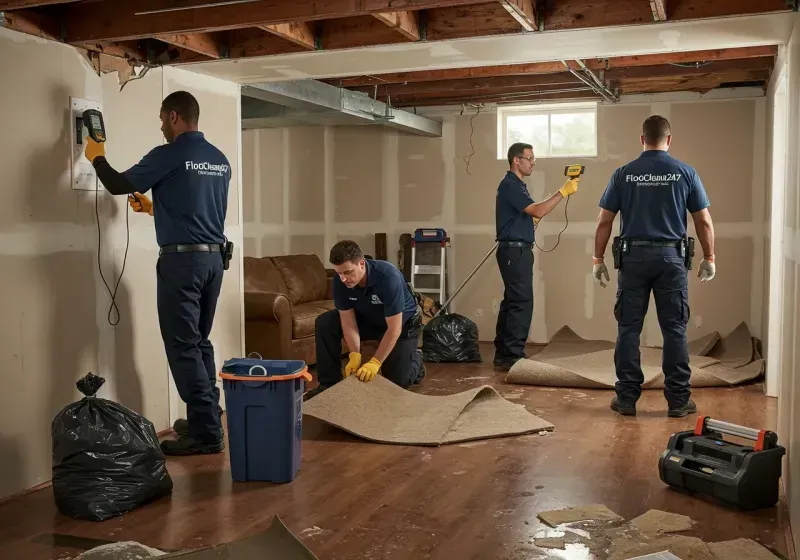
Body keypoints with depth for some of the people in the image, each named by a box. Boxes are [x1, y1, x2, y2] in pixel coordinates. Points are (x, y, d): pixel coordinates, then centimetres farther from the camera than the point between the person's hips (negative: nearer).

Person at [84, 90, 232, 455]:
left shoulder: (169, 155, -9)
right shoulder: (220, 160, 12)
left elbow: (118, 185, -2)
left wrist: (97, 158, 17)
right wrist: (154, 207, 32)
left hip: (181, 259, -7)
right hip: (214, 258, 7)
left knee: (182, 347, -3)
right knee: (199, 342, 17)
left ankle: (206, 432, -3)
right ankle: (206, 419, 22)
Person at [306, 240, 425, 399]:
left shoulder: (388, 277, -38)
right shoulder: (340, 280, -24)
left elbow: (394, 329, -34)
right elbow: (348, 321, -18)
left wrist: (374, 363, -35)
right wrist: (355, 357, -30)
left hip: (402, 323, -4)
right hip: (368, 319, 4)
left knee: (397, 382, -11)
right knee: (325, 323, -18)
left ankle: (415, 359, 22)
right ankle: (330, 383, -7)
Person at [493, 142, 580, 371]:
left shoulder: (517, 185, 19)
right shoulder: (510, 185, -14)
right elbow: (538, 211, -23)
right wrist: (563, 192, -22)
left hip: (518, 250, 11)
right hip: (514, 250, -11)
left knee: (512, 302, 11)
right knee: (521, 303, -11)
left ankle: (503, 354, 15)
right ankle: (513, 356, -9)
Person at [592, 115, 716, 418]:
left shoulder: (623, 174, 2)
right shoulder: (685, 172, 1)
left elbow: (604, 222, 1)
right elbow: (704, 222, 2)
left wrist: (598, 259, 9)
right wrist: (709, 258, 13)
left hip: (633, 256, 0)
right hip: (671, 257, 0)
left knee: (629, 328, 5)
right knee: (674, 329, 5)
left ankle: (627, 398, 8)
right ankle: (678, 400, 9)